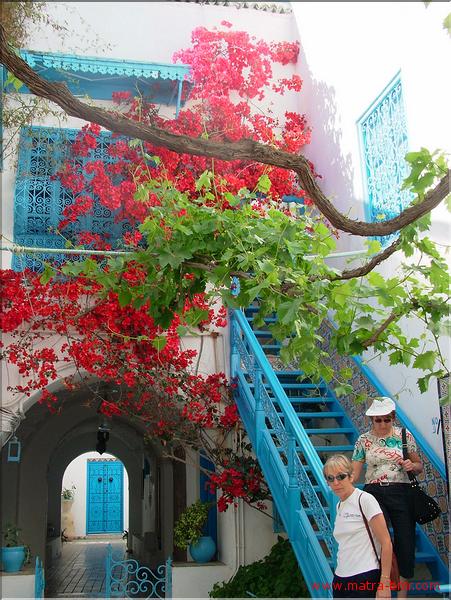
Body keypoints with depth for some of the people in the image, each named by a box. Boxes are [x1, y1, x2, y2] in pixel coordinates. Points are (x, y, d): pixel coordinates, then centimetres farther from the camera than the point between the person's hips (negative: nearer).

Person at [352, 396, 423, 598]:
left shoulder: (404, 436, 4)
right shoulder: (364, 440, 2)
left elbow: (419, 466, 12)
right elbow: (353, 473, 0)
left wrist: (412, 465, -10)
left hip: (401, 493, 1)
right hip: (374, 493, -1)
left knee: (405, 542, 3)